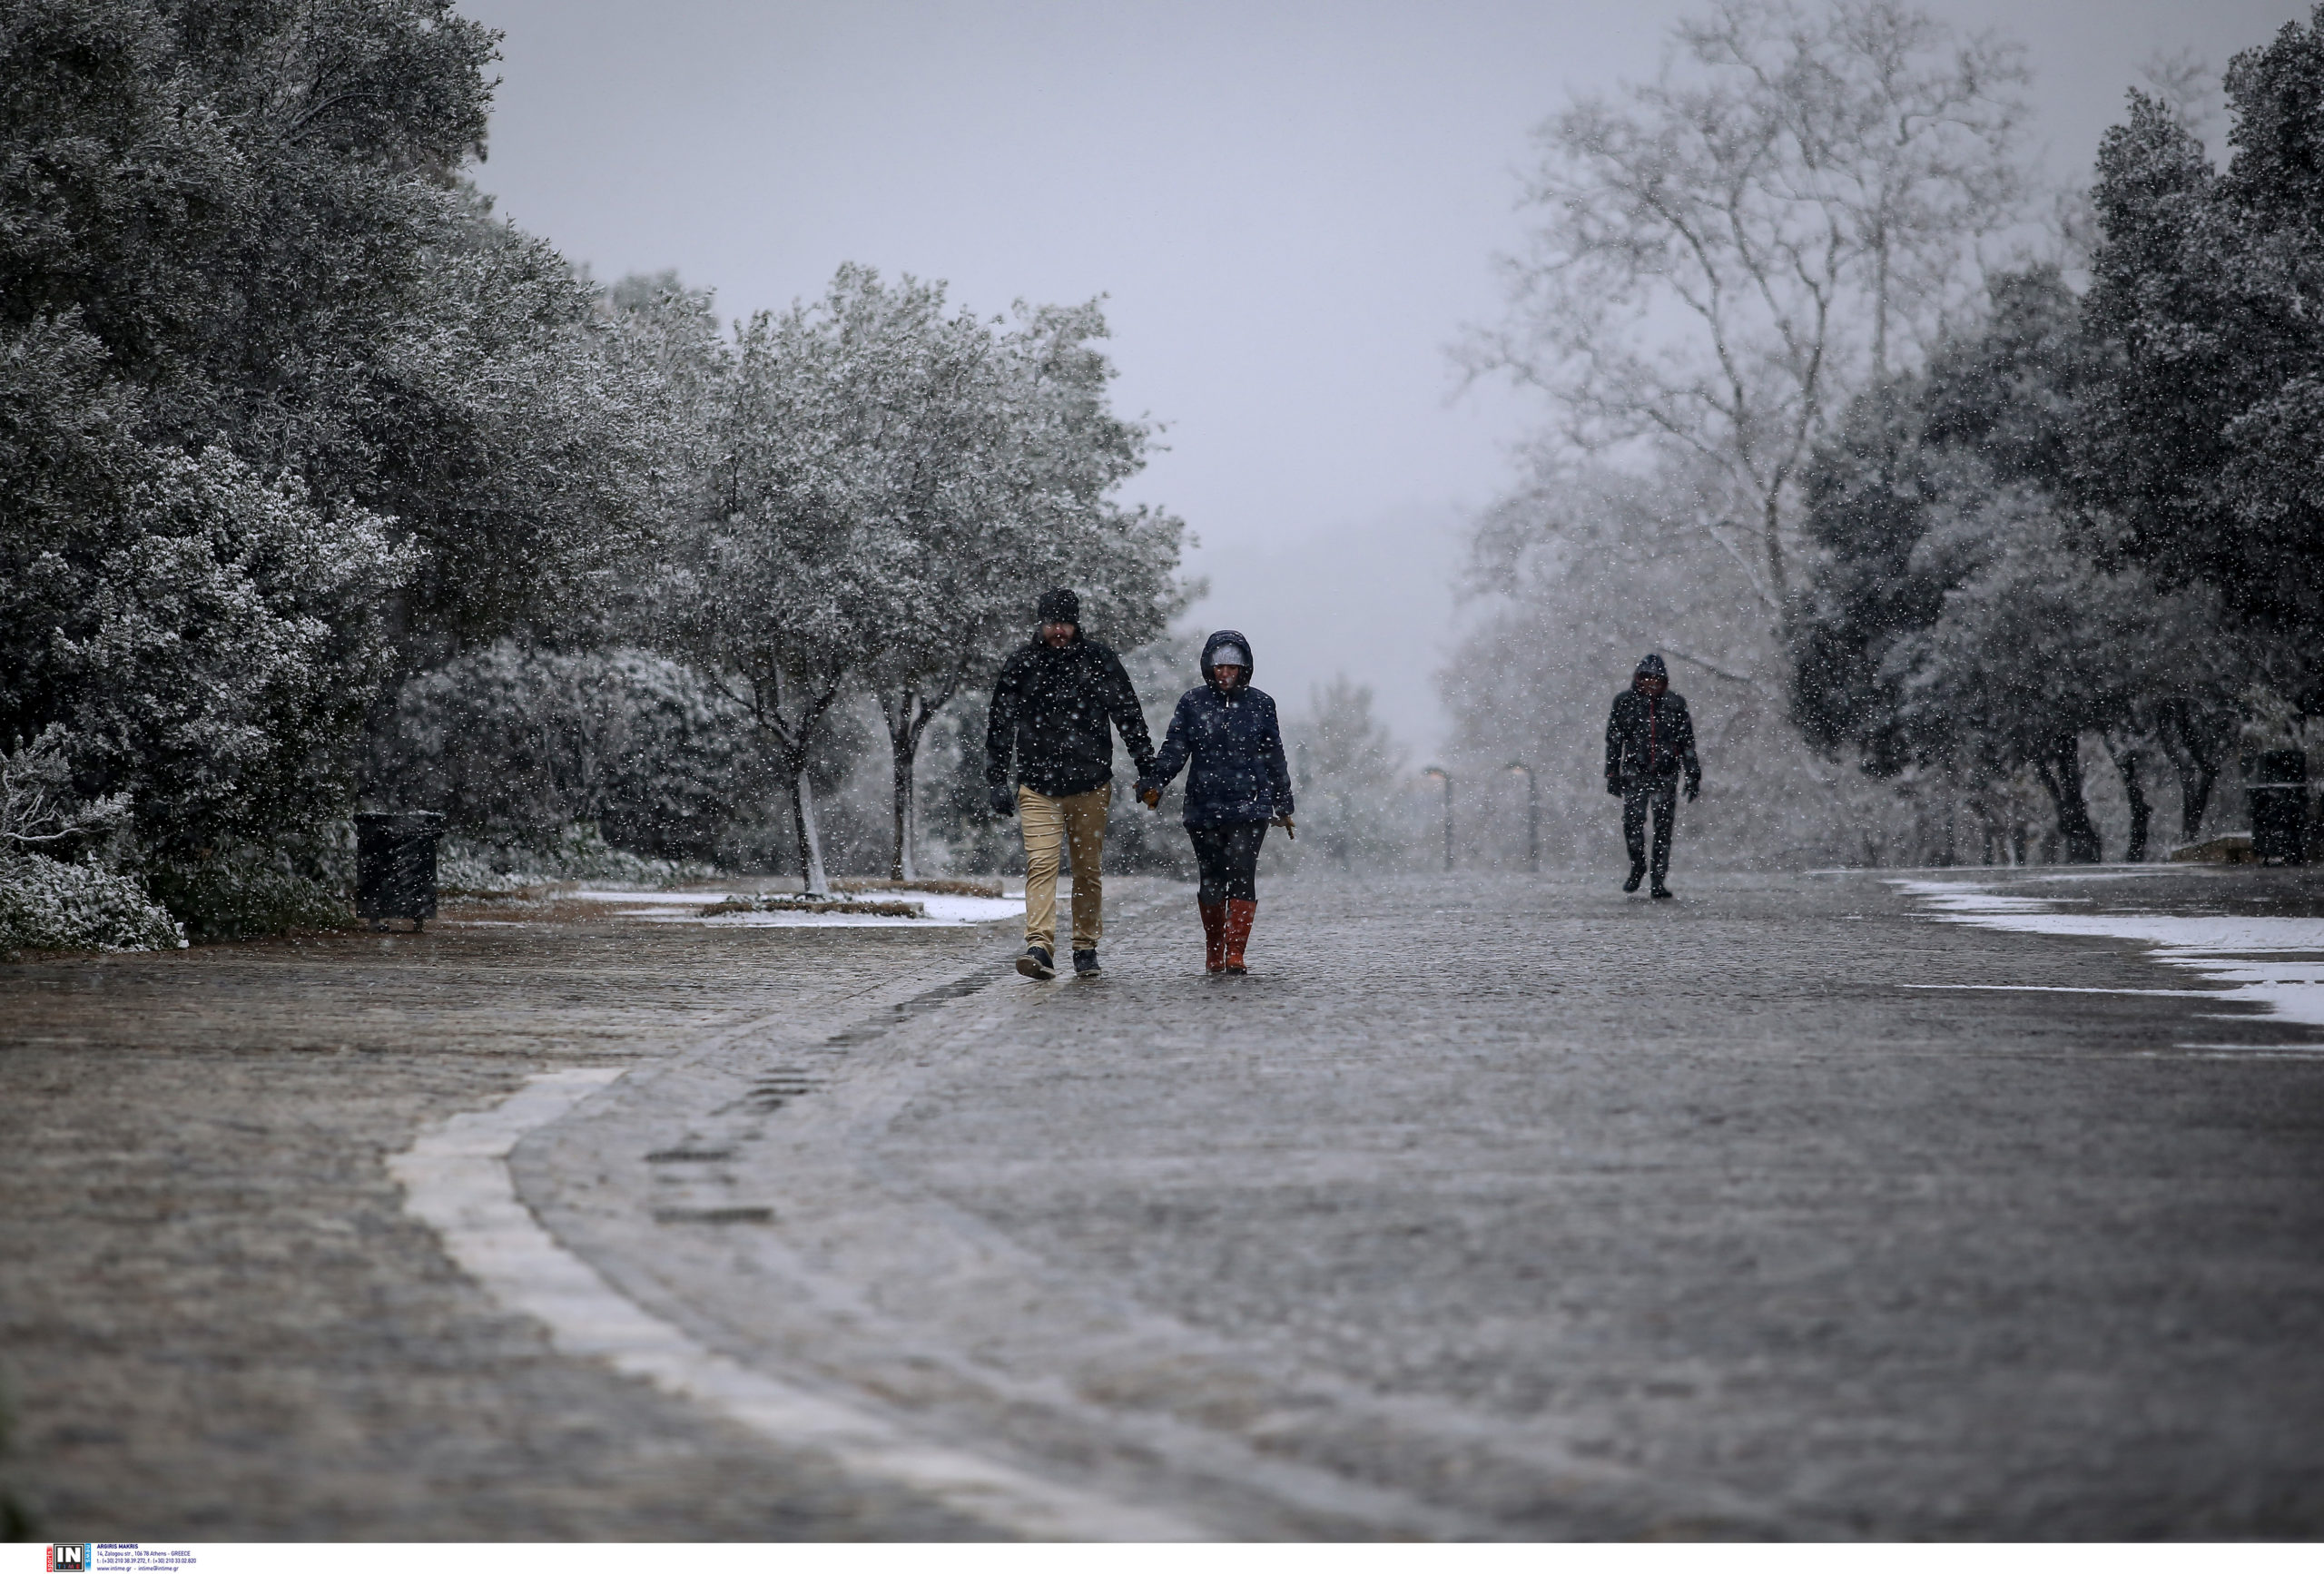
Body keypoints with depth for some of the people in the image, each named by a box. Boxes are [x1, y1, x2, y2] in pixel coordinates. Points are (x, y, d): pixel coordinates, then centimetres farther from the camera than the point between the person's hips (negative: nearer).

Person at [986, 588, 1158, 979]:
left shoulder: (1099, 661, 3)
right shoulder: (1019, 667, 4)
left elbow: (1129, 716, 8)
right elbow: (999, 728, 10)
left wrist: (1148, 769, 4)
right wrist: (997, 782, 5)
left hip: (1090, 786, 1)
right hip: (1037, 788, -1)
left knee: (1089, 870, 7)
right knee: (1041, 864, -14)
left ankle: (1086, 947, 18)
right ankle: (1040, 947, -23)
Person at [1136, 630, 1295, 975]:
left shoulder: (1260, 705, 9)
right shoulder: (1192, 703, 7)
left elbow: (1275, 760, 15)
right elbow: (1174, 750, 4)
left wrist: (1284, 807, 18)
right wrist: (1154, 783, -11)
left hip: (1250, 807, -1)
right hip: (1204, 808, 1)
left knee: (1242, 875, -14)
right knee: (1211, 879, 5)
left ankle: (1235, 954, -16)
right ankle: (1213, 955, 19)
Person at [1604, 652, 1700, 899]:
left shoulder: (1675, 704, 8)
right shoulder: (1625, 702, 6)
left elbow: (1687, 743, 11)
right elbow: (1613, 741, 10)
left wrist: (1693, 776, 7)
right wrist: (1612, 774, 5)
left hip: (1665, 774, 1)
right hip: (1635, 773, -1)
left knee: (1663, 826, -3)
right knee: (1633, 820, -14)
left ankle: (1658, 880, 2)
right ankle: (1637, 868, 9)